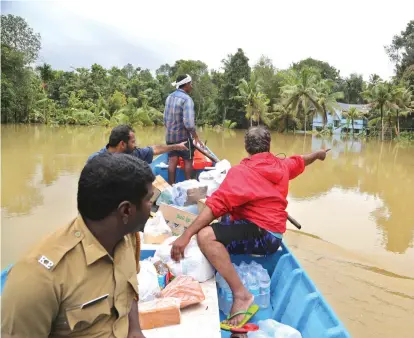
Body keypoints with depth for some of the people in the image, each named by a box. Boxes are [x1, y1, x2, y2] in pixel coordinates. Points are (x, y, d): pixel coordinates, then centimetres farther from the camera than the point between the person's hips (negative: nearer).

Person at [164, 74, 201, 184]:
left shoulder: (169, 97, 6)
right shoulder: (187, 99, -18)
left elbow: (165, 118, 11)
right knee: (188, 160, 9)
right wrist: (195, 136, -14)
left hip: (170, 136, 6)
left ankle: (171, 185, 15)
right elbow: (189, 123, -25)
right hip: (183, 136, -6)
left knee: (172, 161, 10)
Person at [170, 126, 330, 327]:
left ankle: (241, 294, -25)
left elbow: (216, 204, -22)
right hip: (273, 233, 9)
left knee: (205, 235, -26)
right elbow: (299, 161, 32)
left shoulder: (242, 171, -12)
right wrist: (317, 154, 55)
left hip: (261, 234, -9)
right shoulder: (281, 165, 9)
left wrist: (186, 235, -23)